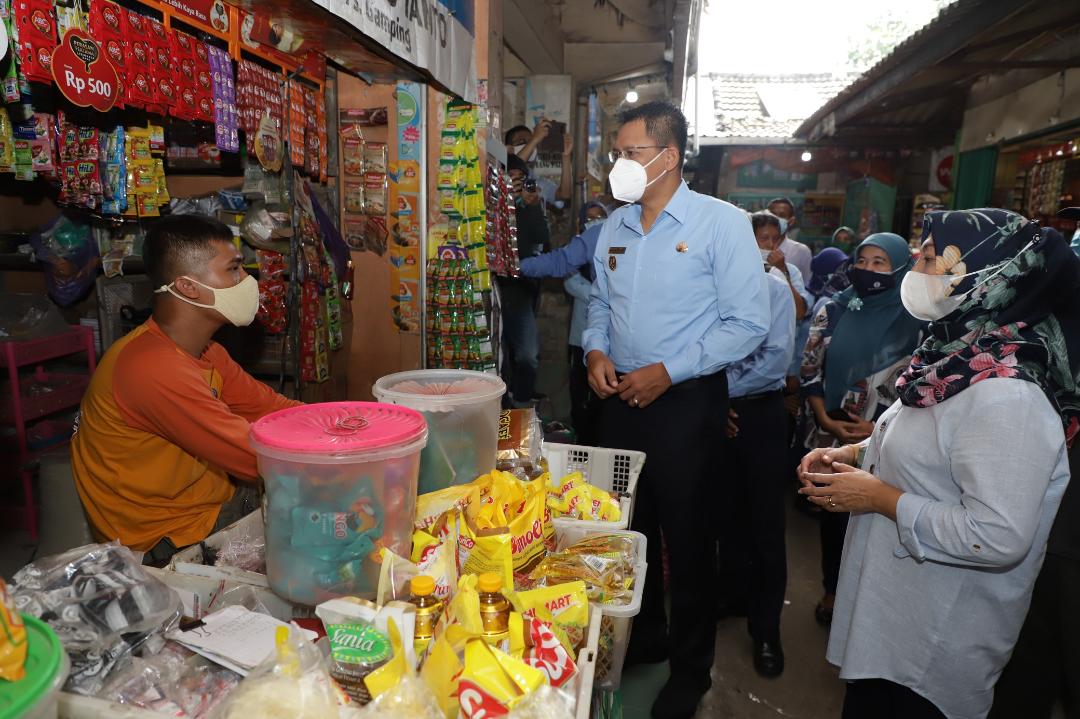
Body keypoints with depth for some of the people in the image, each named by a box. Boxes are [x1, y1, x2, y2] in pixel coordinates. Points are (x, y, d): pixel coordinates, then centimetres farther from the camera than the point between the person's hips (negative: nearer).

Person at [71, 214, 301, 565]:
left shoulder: (206, 352, 4)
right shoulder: (154, 369, -28)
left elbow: (272, 408, 3)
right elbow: (257, 457, -28)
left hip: (214, 502, 9)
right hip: (169, 540, -9)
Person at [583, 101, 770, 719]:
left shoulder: (722, 223, -10)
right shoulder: (615, 227, 9)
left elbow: (749, 322, -14)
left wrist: (667, 372, -18)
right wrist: (596, 351, -3)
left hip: (686, 401, -5)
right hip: (621, 398, 6)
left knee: (687, 537, 7)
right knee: (628, 525, 17)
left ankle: (691, 668, 30)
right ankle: (643, 636, 41)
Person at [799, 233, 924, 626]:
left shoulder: (915, 321, -5)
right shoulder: (833, 310, 0)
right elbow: (810, 370, 0)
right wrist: (825, 419, -11)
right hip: (831, 434, 2)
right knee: (834, 512, 13)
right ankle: (833, 590, 31)